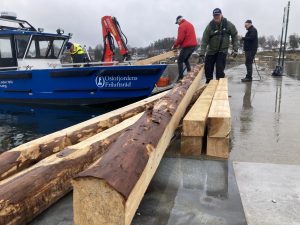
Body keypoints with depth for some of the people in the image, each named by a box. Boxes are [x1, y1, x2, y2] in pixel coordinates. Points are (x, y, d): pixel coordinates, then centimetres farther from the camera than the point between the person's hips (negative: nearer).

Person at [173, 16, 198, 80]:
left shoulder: (182, 26, -9)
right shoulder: (190, 24, 20)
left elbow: (180, 38, -16)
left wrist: (175, 46, -1)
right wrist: (180, 45, 19)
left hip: (187, 46, -9)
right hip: (193, 45, 9)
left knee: (180, 61, -1)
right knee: (186, 60, 24)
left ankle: (181, 77, -6)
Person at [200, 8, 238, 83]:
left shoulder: (228, 24, -8)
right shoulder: (210, 26, -10)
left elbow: (234, 36, 1)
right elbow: (204, 40, -14)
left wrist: (235, 49, -3)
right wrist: (202, 53, -21)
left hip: (223, 50, -1)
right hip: (211, 50, 2)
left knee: (220, 70, -12)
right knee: (208, 68, 5)